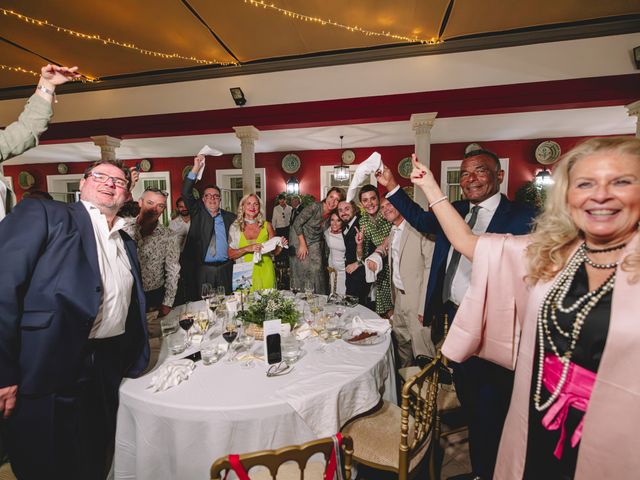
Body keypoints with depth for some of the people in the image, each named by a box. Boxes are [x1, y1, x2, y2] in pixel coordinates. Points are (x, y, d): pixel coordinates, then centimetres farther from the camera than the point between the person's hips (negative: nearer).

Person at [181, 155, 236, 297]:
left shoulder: (230, 217, 6)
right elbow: (186, 193, -6)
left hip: (225, 269, 1)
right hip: (202, 270, -1)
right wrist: (196, 169, -14)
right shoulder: (197, 213, 5)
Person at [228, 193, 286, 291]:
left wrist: (280, 245, -11)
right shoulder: (235, 227, 1)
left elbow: (275, 252, 9)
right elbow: (230, 254, -3)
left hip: (265, 271, 1)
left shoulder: (266, 226, 3)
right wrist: (247, 248, -17)